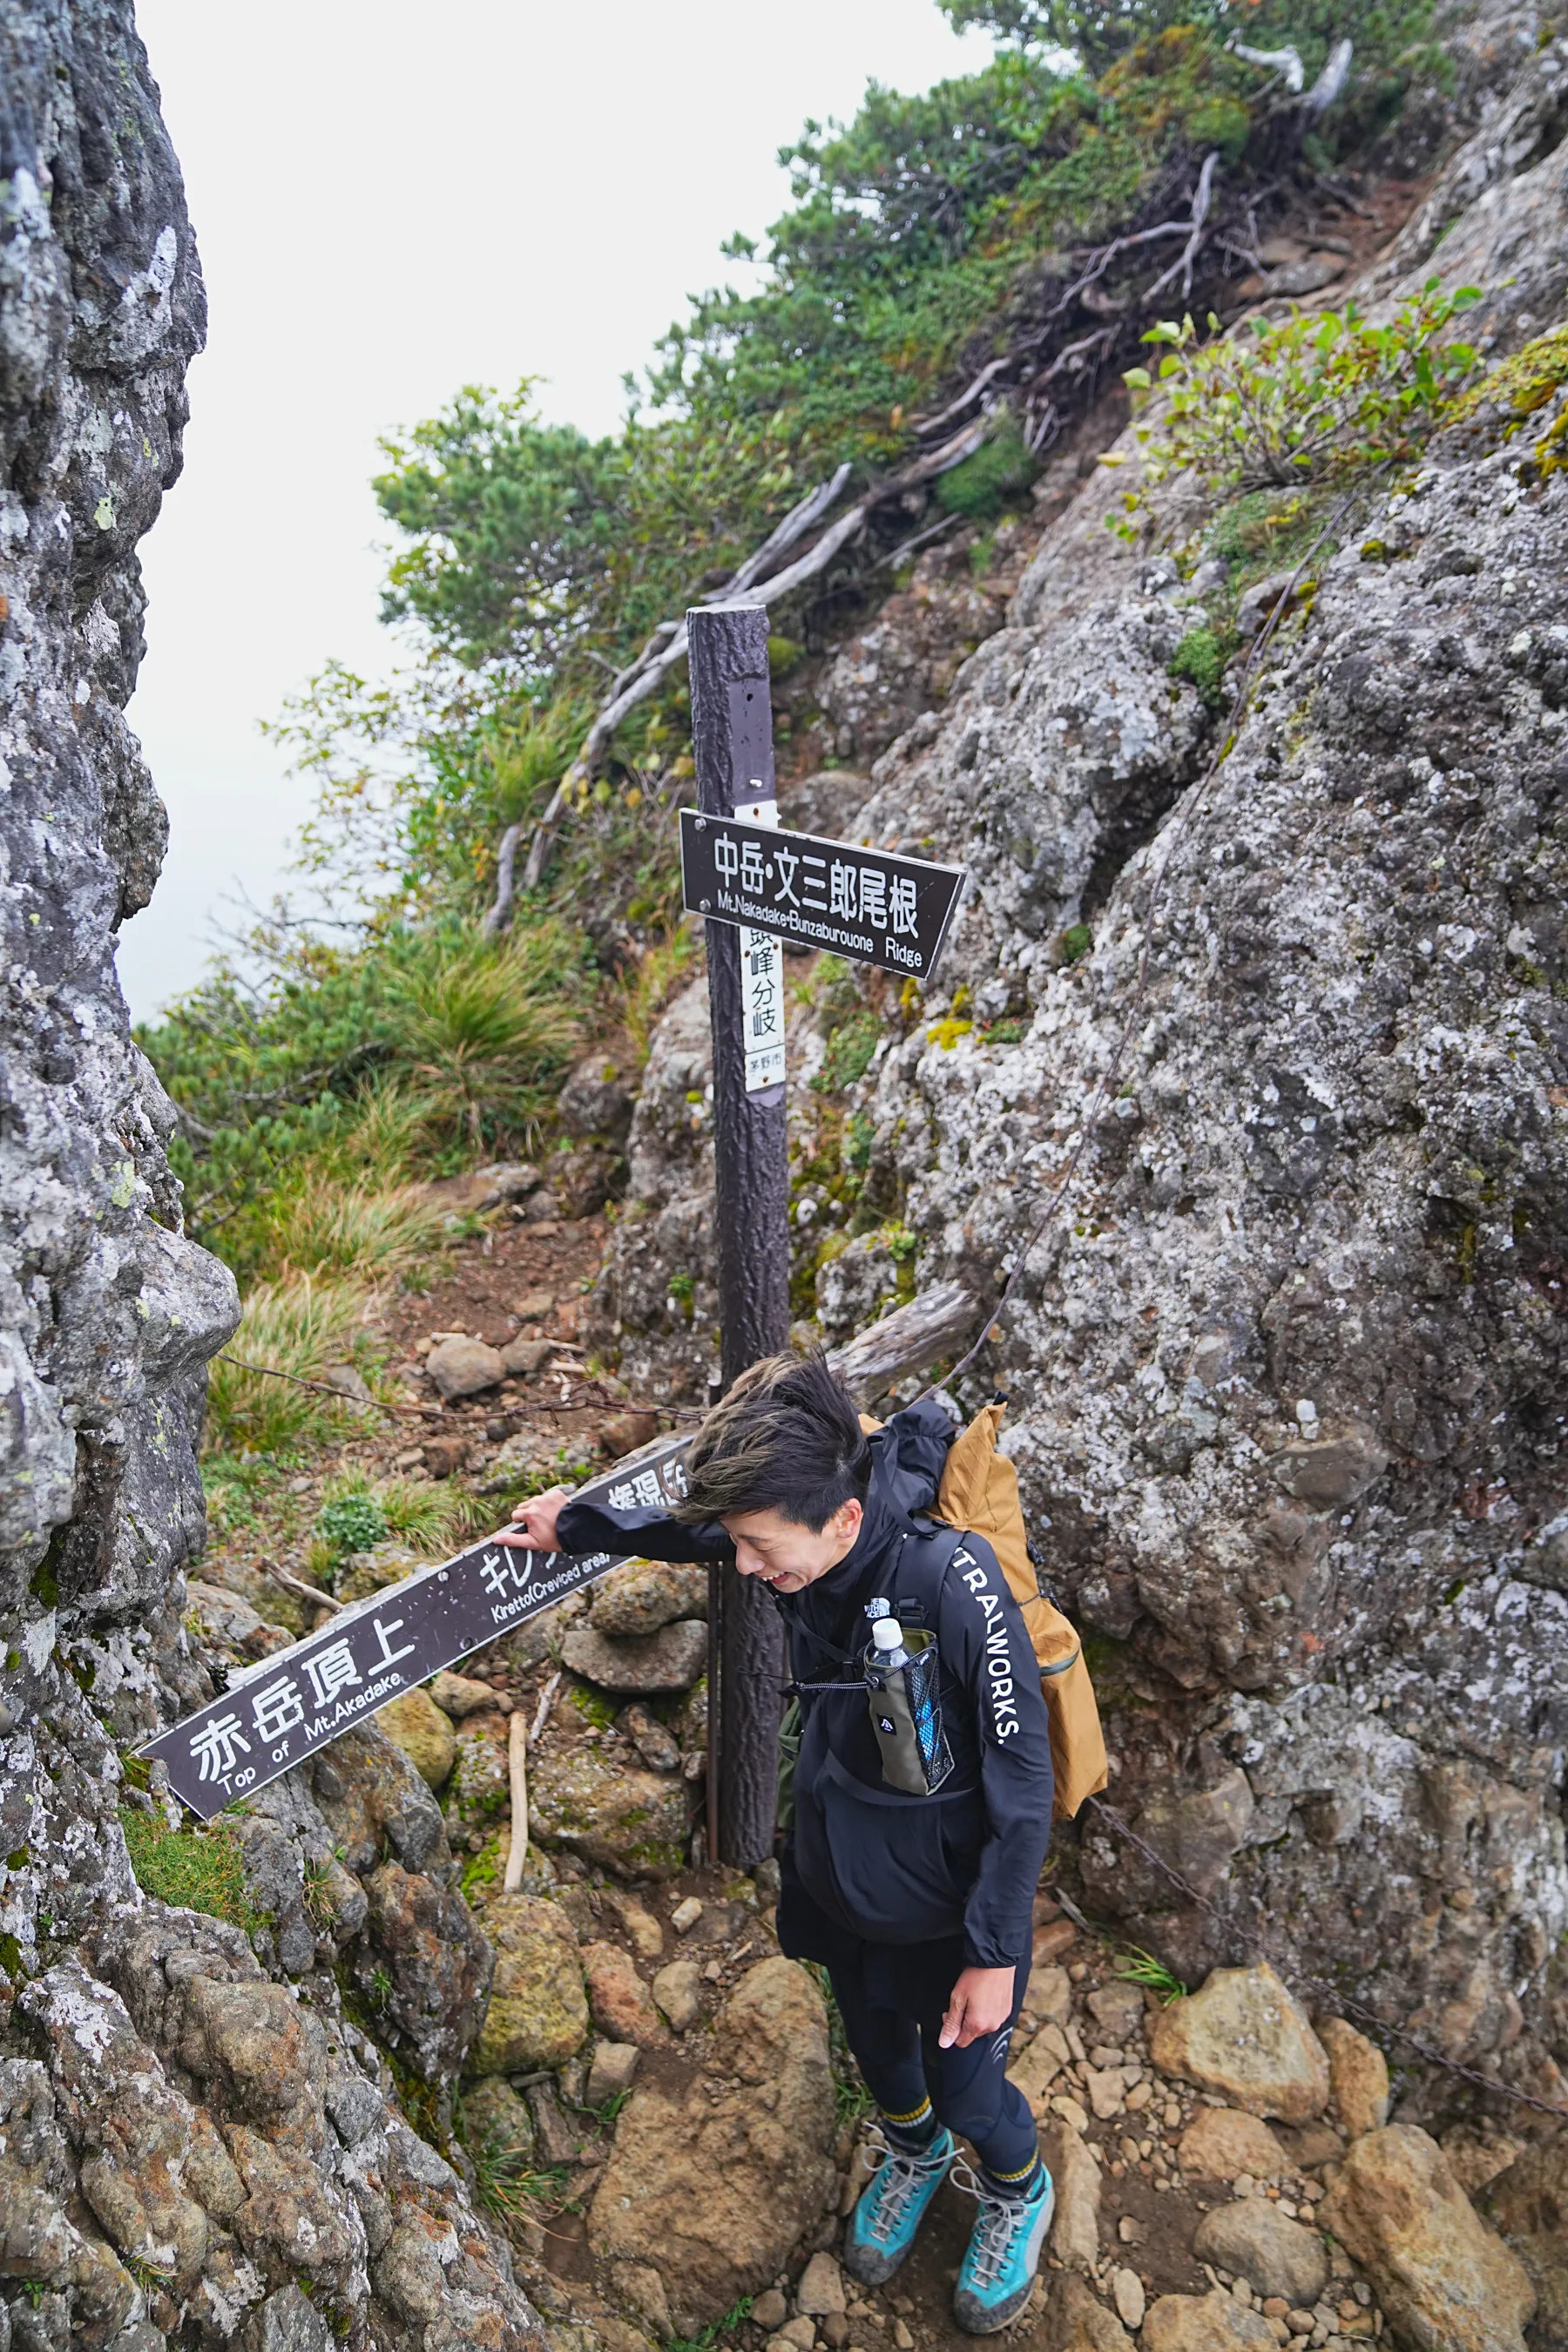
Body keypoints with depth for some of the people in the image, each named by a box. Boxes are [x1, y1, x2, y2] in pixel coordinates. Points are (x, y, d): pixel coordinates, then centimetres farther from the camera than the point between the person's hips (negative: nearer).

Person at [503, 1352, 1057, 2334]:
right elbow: (693, 1528, 5)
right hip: (836, 1879, 5)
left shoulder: (953, 1581, -38)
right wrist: (576, 1524, 10)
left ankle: (1019, 2194, 55)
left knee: (966, 2086, 20)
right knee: (876, 2045, 30)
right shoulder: (808, 1526, -21)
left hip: (942, 1910, -5)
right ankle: (914, 2154, 64)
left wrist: (994, 1953, -19)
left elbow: (1023, 1783, -26)